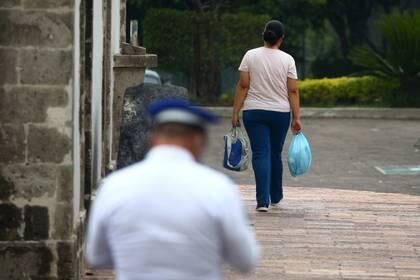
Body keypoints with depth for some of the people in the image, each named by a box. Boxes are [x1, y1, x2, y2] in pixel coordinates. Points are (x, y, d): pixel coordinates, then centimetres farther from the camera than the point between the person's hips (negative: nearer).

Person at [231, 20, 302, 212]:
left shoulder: (250, 56, -4)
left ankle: (263, 201, -15)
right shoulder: (287, 60, -3)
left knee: (261, 155, -4)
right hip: (280, 113, 1)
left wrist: (235, 112, -1)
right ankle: (276, 197, 31)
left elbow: (243, 86, -6)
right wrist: (296, 118, -2)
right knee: (275, 154, 16)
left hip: (254, 112, -1)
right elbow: (293, 91, -5)